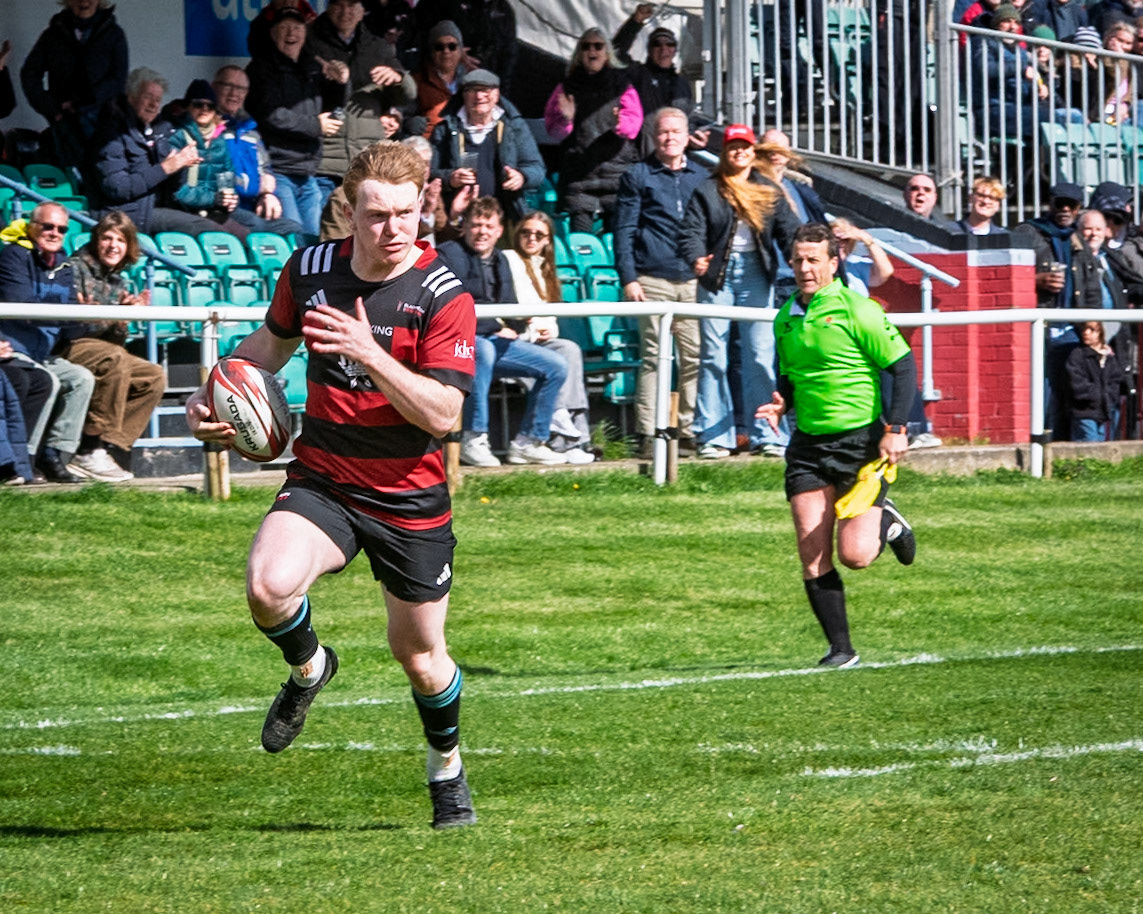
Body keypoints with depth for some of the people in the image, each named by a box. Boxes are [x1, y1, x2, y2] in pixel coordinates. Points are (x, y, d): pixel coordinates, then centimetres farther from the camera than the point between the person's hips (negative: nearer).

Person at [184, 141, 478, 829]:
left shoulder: (444, 296, -15)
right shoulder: (309, 270, -3)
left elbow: (443, 414, -21)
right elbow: (273, 340, 19)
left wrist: (369, 353, -31)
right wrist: (213, 395, 5)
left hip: (409, 496, -2)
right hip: (321, 481, 2)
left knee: (420, 655, 9)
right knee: (270, 586, -28)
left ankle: (448, 767, 41)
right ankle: (308, 667, 8)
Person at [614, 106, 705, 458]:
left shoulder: (701, 177, 18)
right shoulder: (638, 176, 8)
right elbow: (624, 231, 3)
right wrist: (628, 278, -5)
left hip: (693, 281, 3)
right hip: (653, 280, -3)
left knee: (695, 356, -3)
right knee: (652, 357, -6)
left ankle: (689, 431, 2)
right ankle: (648, 434, -5)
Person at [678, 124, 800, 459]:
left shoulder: (770, 192, 13)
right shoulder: (707, 191, 4)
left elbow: (788, 232, 7)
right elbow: (691, 232, -5)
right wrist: (696, 259, -25)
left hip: (755, 275, 2)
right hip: (718, 276, -1)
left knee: (761, 356, -2)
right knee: (713, 357, 0)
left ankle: (767, 435, 2)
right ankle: (714, 436, 4)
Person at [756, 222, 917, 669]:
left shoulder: (856, 310, -10)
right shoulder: (785, 319, 9)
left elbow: (903, 365, -8)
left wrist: (895, 429, -15)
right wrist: (780, 403, 1)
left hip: (861, 439, -5)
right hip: (808, 445, 5)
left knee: (854, 554, -10)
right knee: (813, 557, -5)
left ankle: (886, 524, 24)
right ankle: (841, 650, 4)